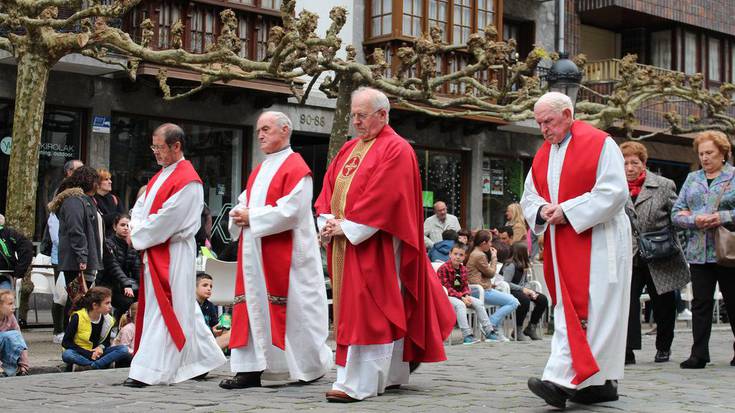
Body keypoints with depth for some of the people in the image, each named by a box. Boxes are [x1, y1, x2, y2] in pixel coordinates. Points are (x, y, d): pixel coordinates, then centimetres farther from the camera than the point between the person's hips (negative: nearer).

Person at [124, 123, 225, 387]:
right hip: (155, 253, 9)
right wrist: (137, 229, -3)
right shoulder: (161, 175, 15)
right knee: (181, 309, 14)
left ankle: (149, 371, -6)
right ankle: (203, 360, 25)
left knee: (162, 309, -7)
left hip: (173, 254, -9)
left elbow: (166, 220, -20)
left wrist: (139, 236, -9)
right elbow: (141, 205, 16)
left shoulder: (187, 181, -16)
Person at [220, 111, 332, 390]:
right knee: (254, 306, 4)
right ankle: (251, 369, 4)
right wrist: (239, 215, -2)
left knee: (292, 309, -2)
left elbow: (290, 211, -19)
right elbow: (244, 202, 22)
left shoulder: (296, 168, -9)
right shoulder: (259, 171, 18)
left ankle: (311, 367, 13)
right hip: (255, 252, 8)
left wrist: (252, 217, -15)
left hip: (284, 254, -8)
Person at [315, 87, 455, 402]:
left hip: (373, 244, -9)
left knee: (368, 313, -9)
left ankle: (358, 384, -10)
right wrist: (327, 221, -3)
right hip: (343, 245, 9)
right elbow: (329, 186, 14)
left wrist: (348, 226, -17)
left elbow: (383, 197, -17)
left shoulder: (396, 150, -8)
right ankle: (391, 375, 20)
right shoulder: (349, 149, 17)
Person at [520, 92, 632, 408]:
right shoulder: (542, 155, 16)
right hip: (561, 245, 7)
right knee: (568, 311, 2)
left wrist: (567, 211, -16)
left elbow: (614, 192, -14)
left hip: (597, 241, -7)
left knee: (593, 309, -8)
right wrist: (542, 211, -7)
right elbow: (529, 196, 17)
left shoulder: (600, 144, -6)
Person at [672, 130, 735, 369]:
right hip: (698, 253, 3)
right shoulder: (692, 179, 14)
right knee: (700, 303, 0)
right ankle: (699, 354, 0)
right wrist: (694, 220, -10)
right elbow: (676, 213, 9)